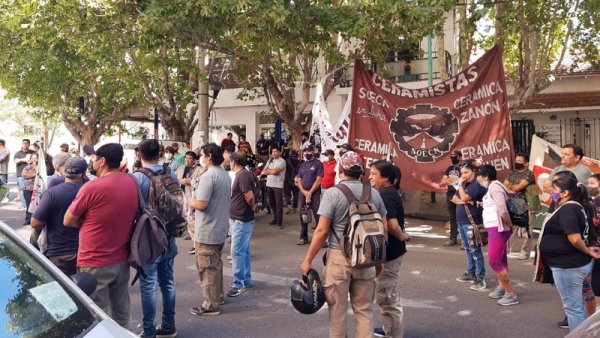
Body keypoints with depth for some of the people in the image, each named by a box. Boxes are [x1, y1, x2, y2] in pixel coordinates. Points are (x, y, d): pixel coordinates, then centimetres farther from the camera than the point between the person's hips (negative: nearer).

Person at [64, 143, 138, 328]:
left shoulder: (92, 188, -20)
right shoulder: (132, 182, -2)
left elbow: (68, 221, -7)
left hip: (94, 263, -6)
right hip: (122, 260, 6)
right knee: (122, 312, 18)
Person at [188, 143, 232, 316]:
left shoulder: (208, 176, -21)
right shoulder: (225, 175, 9)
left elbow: (201, 204, -25)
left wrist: (191, 202, -4)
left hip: (207, 231, -9)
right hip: (220, 228, 9)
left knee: (207, 267, 1)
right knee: (216, 264, 21)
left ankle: (211, 304, 8)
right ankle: (217, 295, 33)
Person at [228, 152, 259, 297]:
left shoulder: (243, 175, -18)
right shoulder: (244, 174, 12)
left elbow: (250, 197, -23)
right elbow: (249, 196, 18)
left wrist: (252, 207, -6)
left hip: (241, 220, -10)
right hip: (240, 218, 10)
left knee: (237, 252, -6)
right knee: (244, 251, 16)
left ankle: (239, 284, 0)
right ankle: (246, 279, 26)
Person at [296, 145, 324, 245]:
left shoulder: (318, 164, -2)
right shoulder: (302, 165, 15)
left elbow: (318, 180, -9)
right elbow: (299, 180, 11)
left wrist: (310, 192, -12)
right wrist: (304, 191, -5)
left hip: (315, 194, -6)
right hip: (302, 193, 6)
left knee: (318, 216, -8)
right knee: (302, 216, 9)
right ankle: (303, 237, 18)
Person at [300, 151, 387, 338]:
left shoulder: (333, 193, -8)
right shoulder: (374, 193, 5)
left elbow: (322, 231, -11)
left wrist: (308, 259, -3)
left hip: (339, 257, -4)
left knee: (338, 310, 10)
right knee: (364, 310, 14)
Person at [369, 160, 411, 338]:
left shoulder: (384, 195, -22)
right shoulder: (389, 193, 9)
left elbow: (392, 225, -30)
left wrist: (402, 237, -14)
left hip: (388, 253, -11)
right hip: (390, 250, 11)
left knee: (387, 298, 2)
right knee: (388, 295, 23)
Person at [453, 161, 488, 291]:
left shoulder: (476, 185, -13)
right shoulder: (464, 185, 16)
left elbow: (464, 198, -24)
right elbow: (454, 199, 10)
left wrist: (460, 185, -12)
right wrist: (462, 201, -11)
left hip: (471, 223, -10)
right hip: (461, 221, 10)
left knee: (475, 250, -8)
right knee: (467, 249, 16)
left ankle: (480, 278, -6)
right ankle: (471, 274, 25)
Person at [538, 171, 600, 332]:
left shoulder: (567, 209, -22)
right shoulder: (575, 206, 9)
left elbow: (575, 239, -29)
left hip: (568, 265, -10)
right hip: (573, 263, 10)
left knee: (572, 306, 2)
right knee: (577, 305, 20)